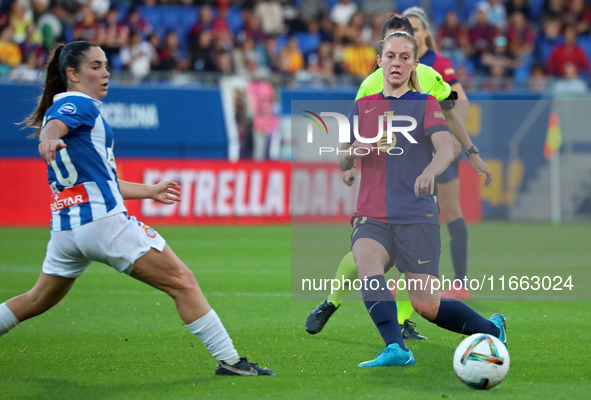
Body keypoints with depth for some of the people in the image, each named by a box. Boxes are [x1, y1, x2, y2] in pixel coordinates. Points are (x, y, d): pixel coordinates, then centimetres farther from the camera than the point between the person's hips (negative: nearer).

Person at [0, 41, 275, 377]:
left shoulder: (61, 107, 24)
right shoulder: (78, 104, -3)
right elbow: (52, 127, -26)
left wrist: (149, 191, 36)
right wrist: (49, 141, -50)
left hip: (66, 228, 10)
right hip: (104, 220, -10)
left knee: (39, 300, 24)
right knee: (181, 282, -5)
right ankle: (228, 360, -8)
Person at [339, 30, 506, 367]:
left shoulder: (426, 105, 4)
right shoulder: (363, 107, 14)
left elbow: (446, 149, -14)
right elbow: (342, 164, 18)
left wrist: (429, 172, -37)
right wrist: (353, 152, -7)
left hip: (417, 217, -2)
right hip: (372, 217, 3)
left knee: (427, 306, -6)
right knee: (366, 262, -31)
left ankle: (493, 329, 21)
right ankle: (396, 349, -41)